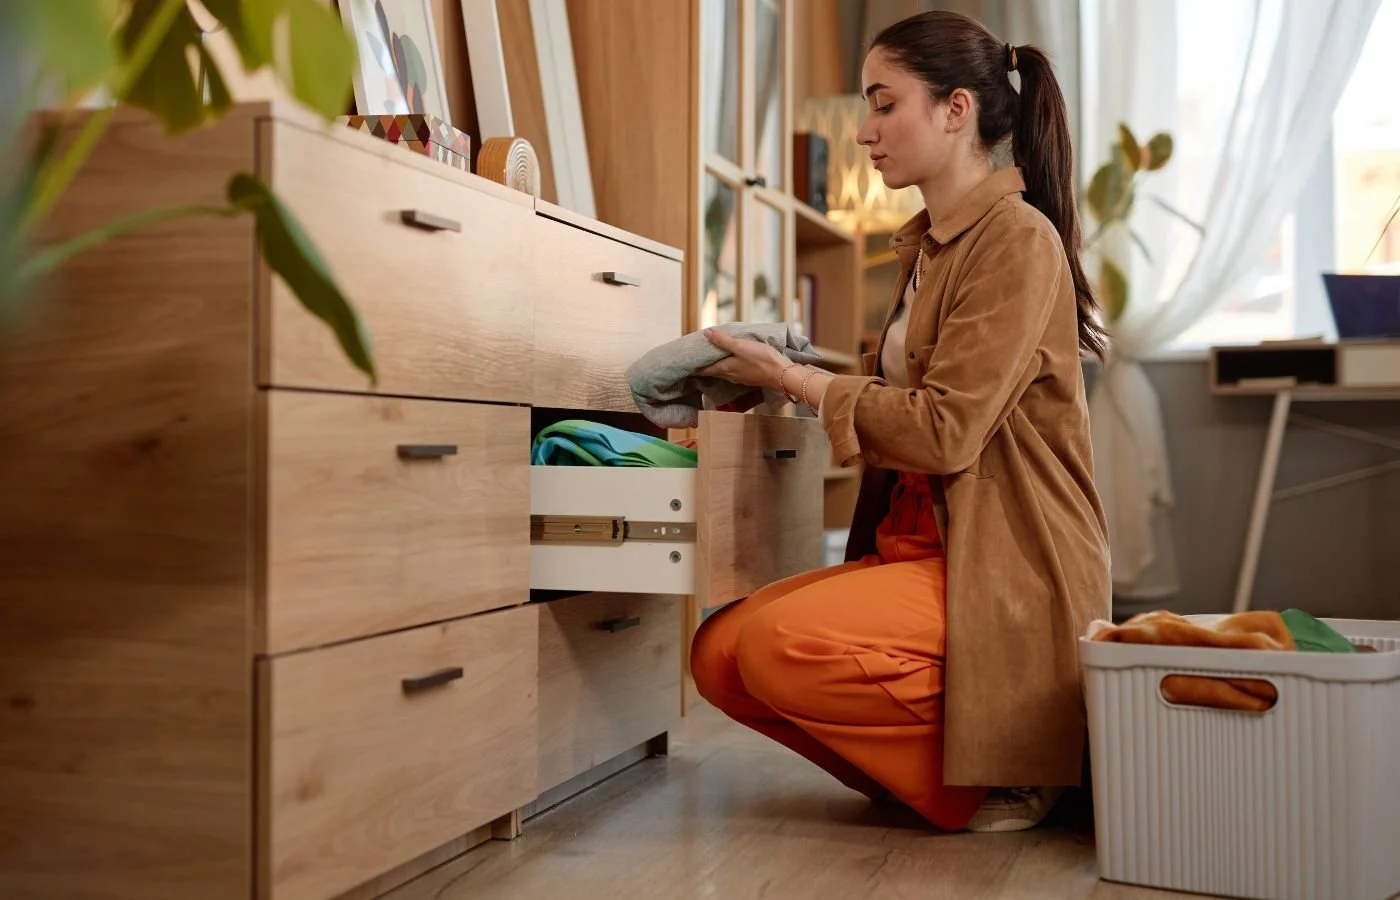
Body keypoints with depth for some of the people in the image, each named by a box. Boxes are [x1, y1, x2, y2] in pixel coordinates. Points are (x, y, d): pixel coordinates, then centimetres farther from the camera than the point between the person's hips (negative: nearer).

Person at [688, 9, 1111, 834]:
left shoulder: (1017, 239, -12)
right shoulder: (929, 244, 15)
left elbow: (942, 431, -19)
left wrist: (792, 378, -9)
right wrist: (781, 380, 7)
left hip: (1007, 567, -9)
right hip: (921, 544, 9)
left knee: (781, 646, -27)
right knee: (719, 651, -5)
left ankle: (997, 773, -6)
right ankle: (935, 760, 7)